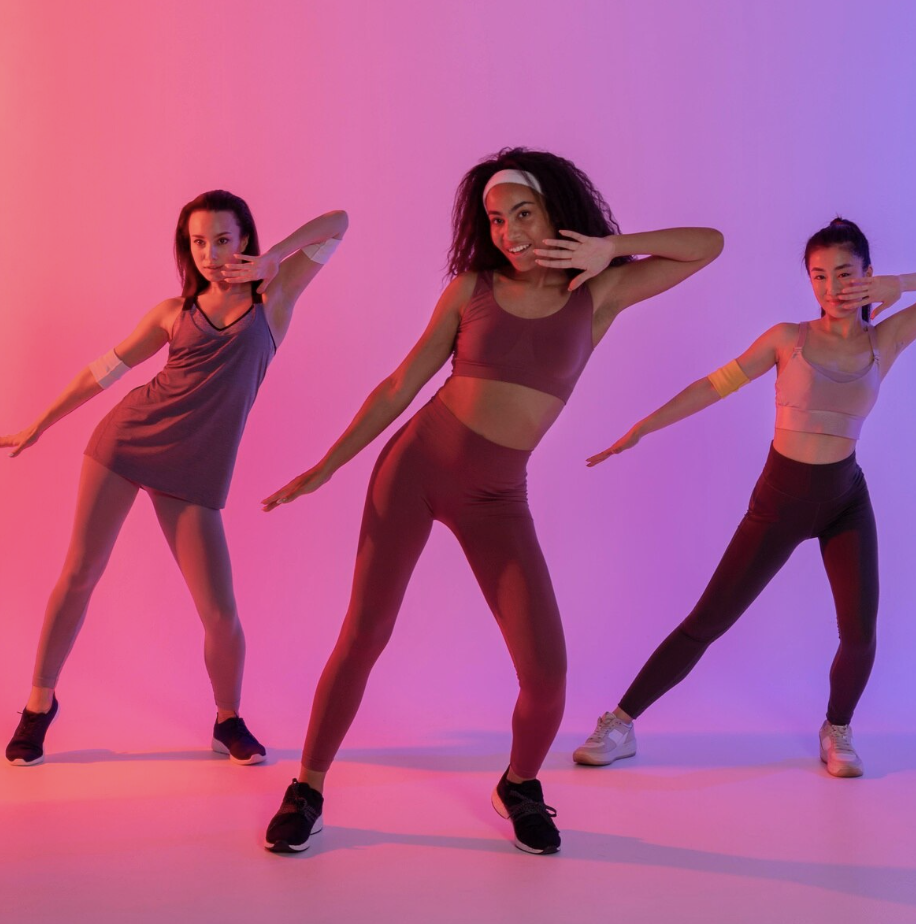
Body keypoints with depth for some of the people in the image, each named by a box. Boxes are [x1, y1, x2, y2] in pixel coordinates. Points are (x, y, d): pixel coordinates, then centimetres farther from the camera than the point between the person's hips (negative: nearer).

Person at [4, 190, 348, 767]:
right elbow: (106, 369, 14)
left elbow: (336, 222, 1)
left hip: (195, 472, -1)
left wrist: (273, 259, -12)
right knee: (79, 574, 4)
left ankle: (229, 720, 20)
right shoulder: (174, 312, 9)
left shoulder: (273, 298, 4)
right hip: (127, 440, 2)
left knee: (221, 614, -6)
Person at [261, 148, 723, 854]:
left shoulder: (598, 294, 0)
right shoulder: (471, 289, 1)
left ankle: (520, 786, 24)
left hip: (496, 497, 0)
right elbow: (400, 387, 5)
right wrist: (324, 468, 5)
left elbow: (709, 245, -2)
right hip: (415, 464, 0)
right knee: (364, 635, -2)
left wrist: (607, 248, -13)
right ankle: (308, 790, 17)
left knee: (547, 673, -7)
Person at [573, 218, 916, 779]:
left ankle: (838, 732, 22)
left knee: (860, 636, -7)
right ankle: (621, 724, 5)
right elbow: (713, 386, -5)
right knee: (707, 623, -3)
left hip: (846, 502, 2)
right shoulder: (787, 339, -6)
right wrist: (639, 429, -9)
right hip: (779, 502, -2)